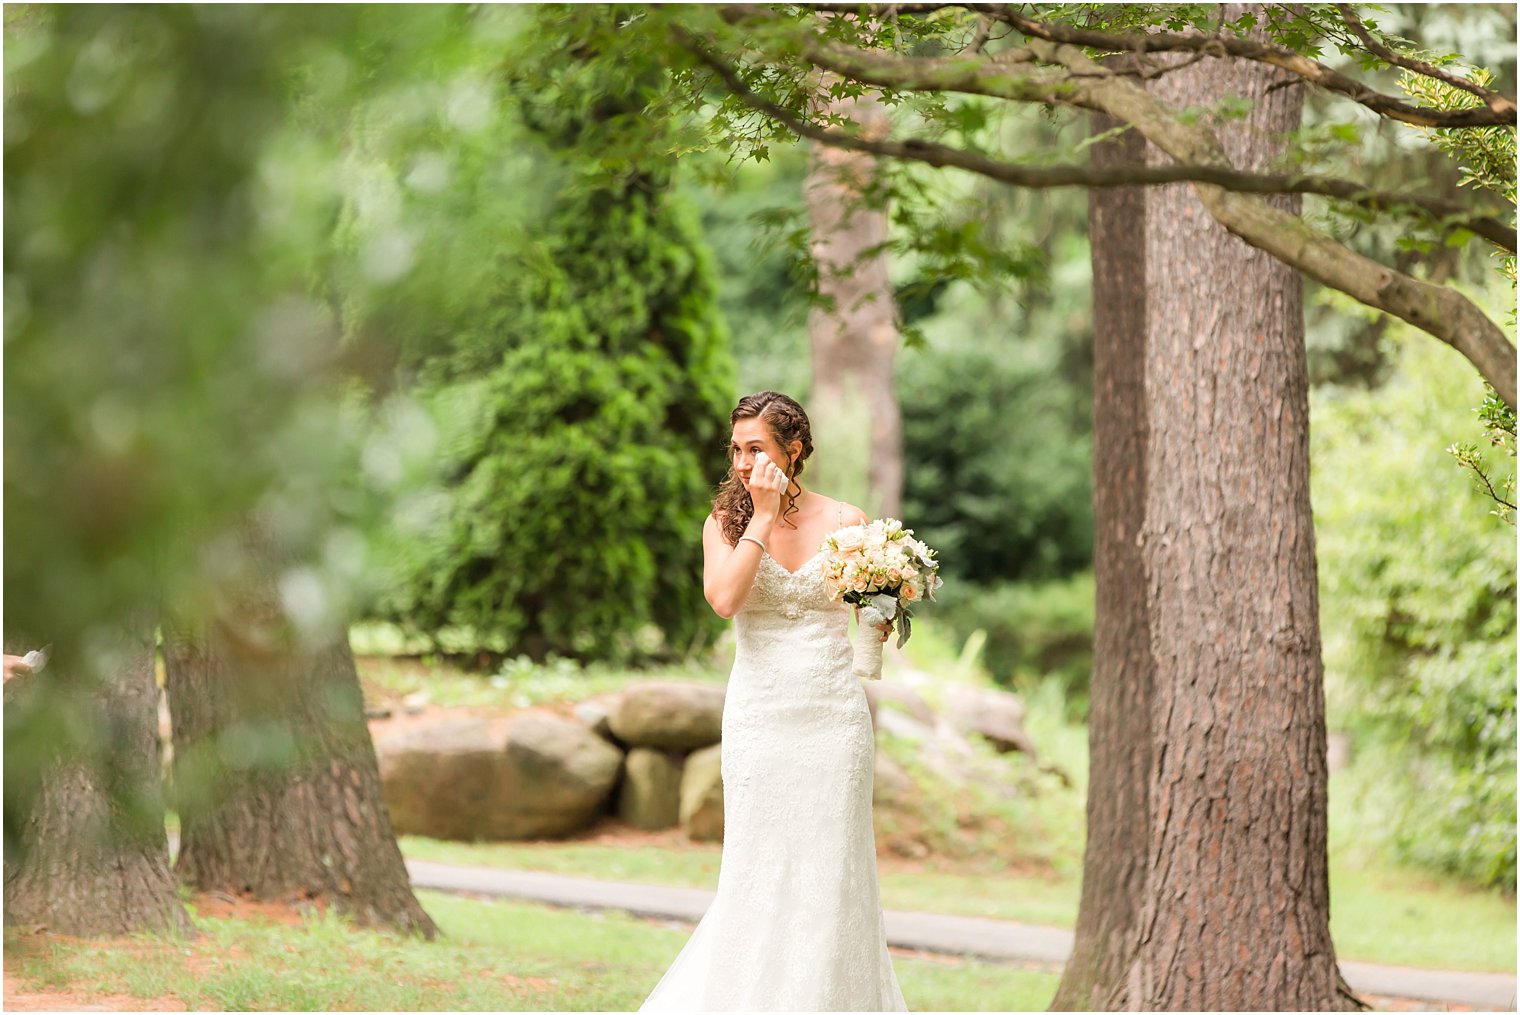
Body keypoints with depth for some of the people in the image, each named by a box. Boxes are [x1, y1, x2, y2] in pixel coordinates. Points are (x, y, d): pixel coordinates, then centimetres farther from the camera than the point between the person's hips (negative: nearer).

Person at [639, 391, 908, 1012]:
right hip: (759, 716, 0)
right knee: (757, 872, 1)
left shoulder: (845, 522, 2)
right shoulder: (726, 523, 4)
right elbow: (724, 599, -16)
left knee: (828, 871, 2)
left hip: (833, 715, 0)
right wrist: (763, 516, -13)